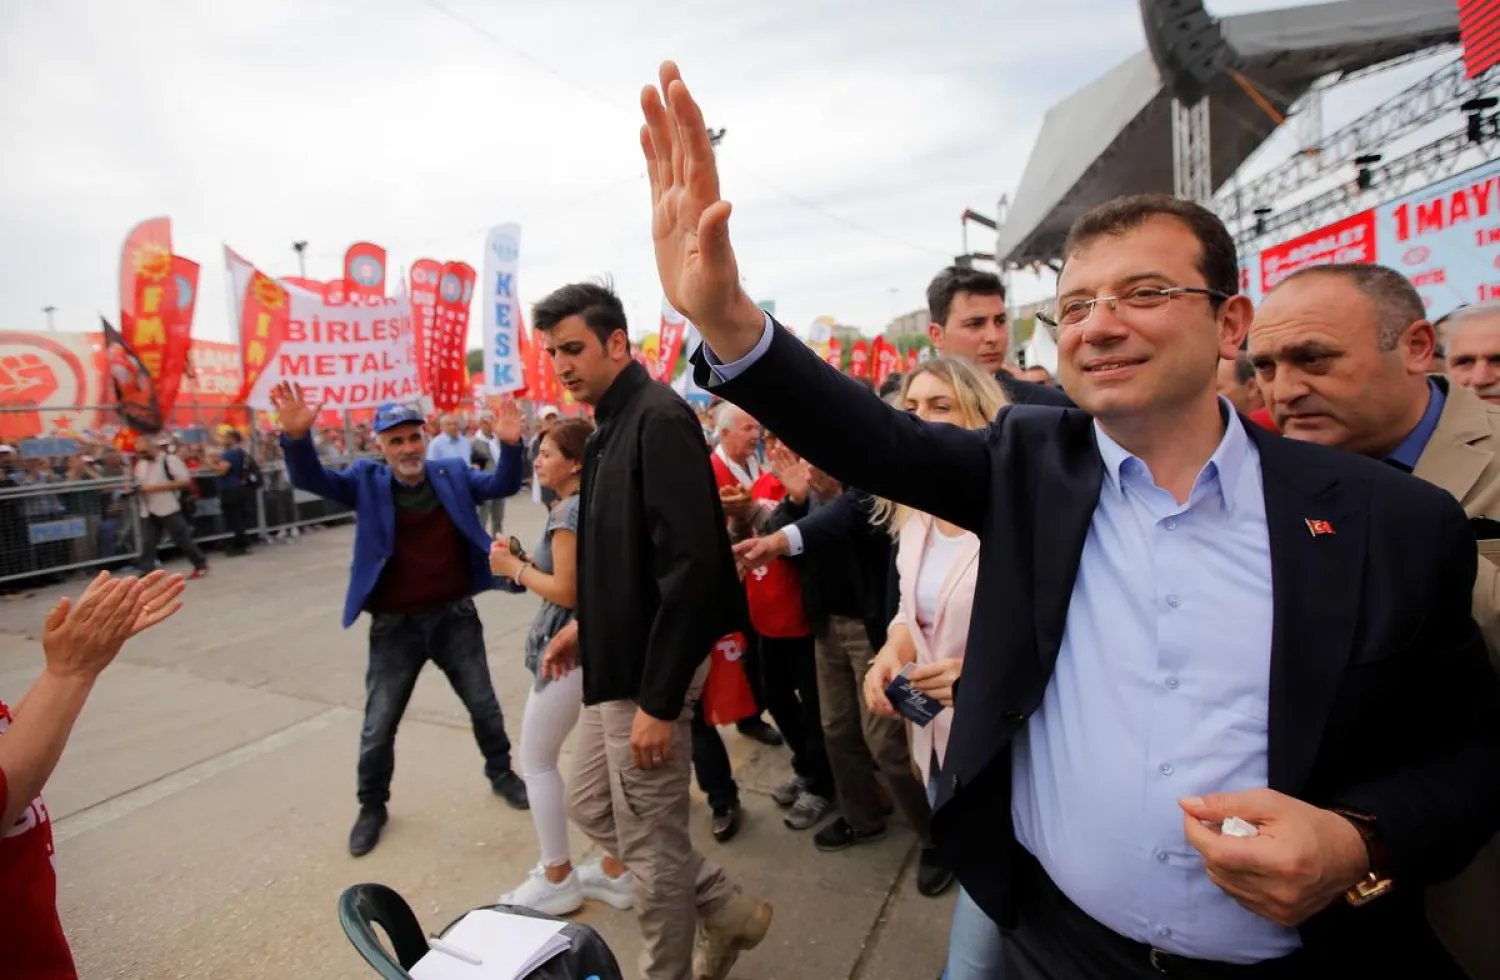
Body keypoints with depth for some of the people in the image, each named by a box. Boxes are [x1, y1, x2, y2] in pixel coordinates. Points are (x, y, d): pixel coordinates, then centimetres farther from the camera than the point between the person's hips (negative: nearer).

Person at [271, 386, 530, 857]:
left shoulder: (453, 473, 1)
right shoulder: (367, 482, -3)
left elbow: (503, 485, -5)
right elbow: (310, 479, -14)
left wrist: (510, 446, -25)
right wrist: (297, 436, -35)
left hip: (455, 616, 1)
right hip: (395, 625, -1)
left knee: (485, 706, 14)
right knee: (378, 726, 11)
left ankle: (501, 773, 39)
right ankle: (372, 806, 34)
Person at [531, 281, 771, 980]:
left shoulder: (659, 418, -19)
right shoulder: (614, 424, 10)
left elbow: (689, 566, -26)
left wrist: (659, 701, -25)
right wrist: (587, 621, 17)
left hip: (649, 670, -10)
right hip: (617, 660, 10)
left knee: (652, 843, 7)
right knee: (590, 805, 21)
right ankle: (726, 910, 35)